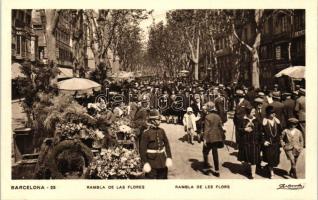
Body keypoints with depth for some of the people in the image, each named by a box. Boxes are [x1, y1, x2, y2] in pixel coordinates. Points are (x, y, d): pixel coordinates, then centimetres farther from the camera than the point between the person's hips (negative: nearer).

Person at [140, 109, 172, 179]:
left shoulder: (161, 131, 4)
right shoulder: (146, 133, -12)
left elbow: (167, 144, 9)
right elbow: (142, 149, -13)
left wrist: (169, 157, 2)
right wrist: (145, 163, -16)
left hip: (162, 161, 6)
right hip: (152, 161, -5)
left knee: (163, 177, 16)